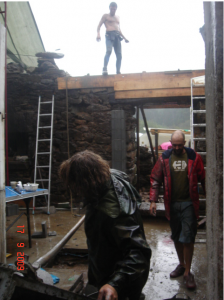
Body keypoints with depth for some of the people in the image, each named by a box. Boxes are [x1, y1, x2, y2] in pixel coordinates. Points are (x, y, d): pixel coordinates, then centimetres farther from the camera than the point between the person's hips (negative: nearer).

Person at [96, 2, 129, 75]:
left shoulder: (117, 17, 28)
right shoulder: (105, 16, 13)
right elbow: (99, 26, 4)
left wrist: (125, 38, 23)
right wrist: (98, 34, -14)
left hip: (117, 36, 6)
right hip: (109, 35, -5)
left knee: (119, 55, -7)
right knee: (109, 51, -29)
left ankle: (118, 72, -8)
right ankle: (105, 69, -40)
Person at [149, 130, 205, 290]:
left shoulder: (194, 157, -3)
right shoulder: (164, 158, 0)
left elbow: (203, 179, 1)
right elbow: (155, 179, 3)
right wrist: (153, 201, -3)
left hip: (188, 203, -2)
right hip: (172, 204, 3)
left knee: (187, 238, -2)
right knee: (176, 237, 15)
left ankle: (187, 272, 12)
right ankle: (181, 264, 35)